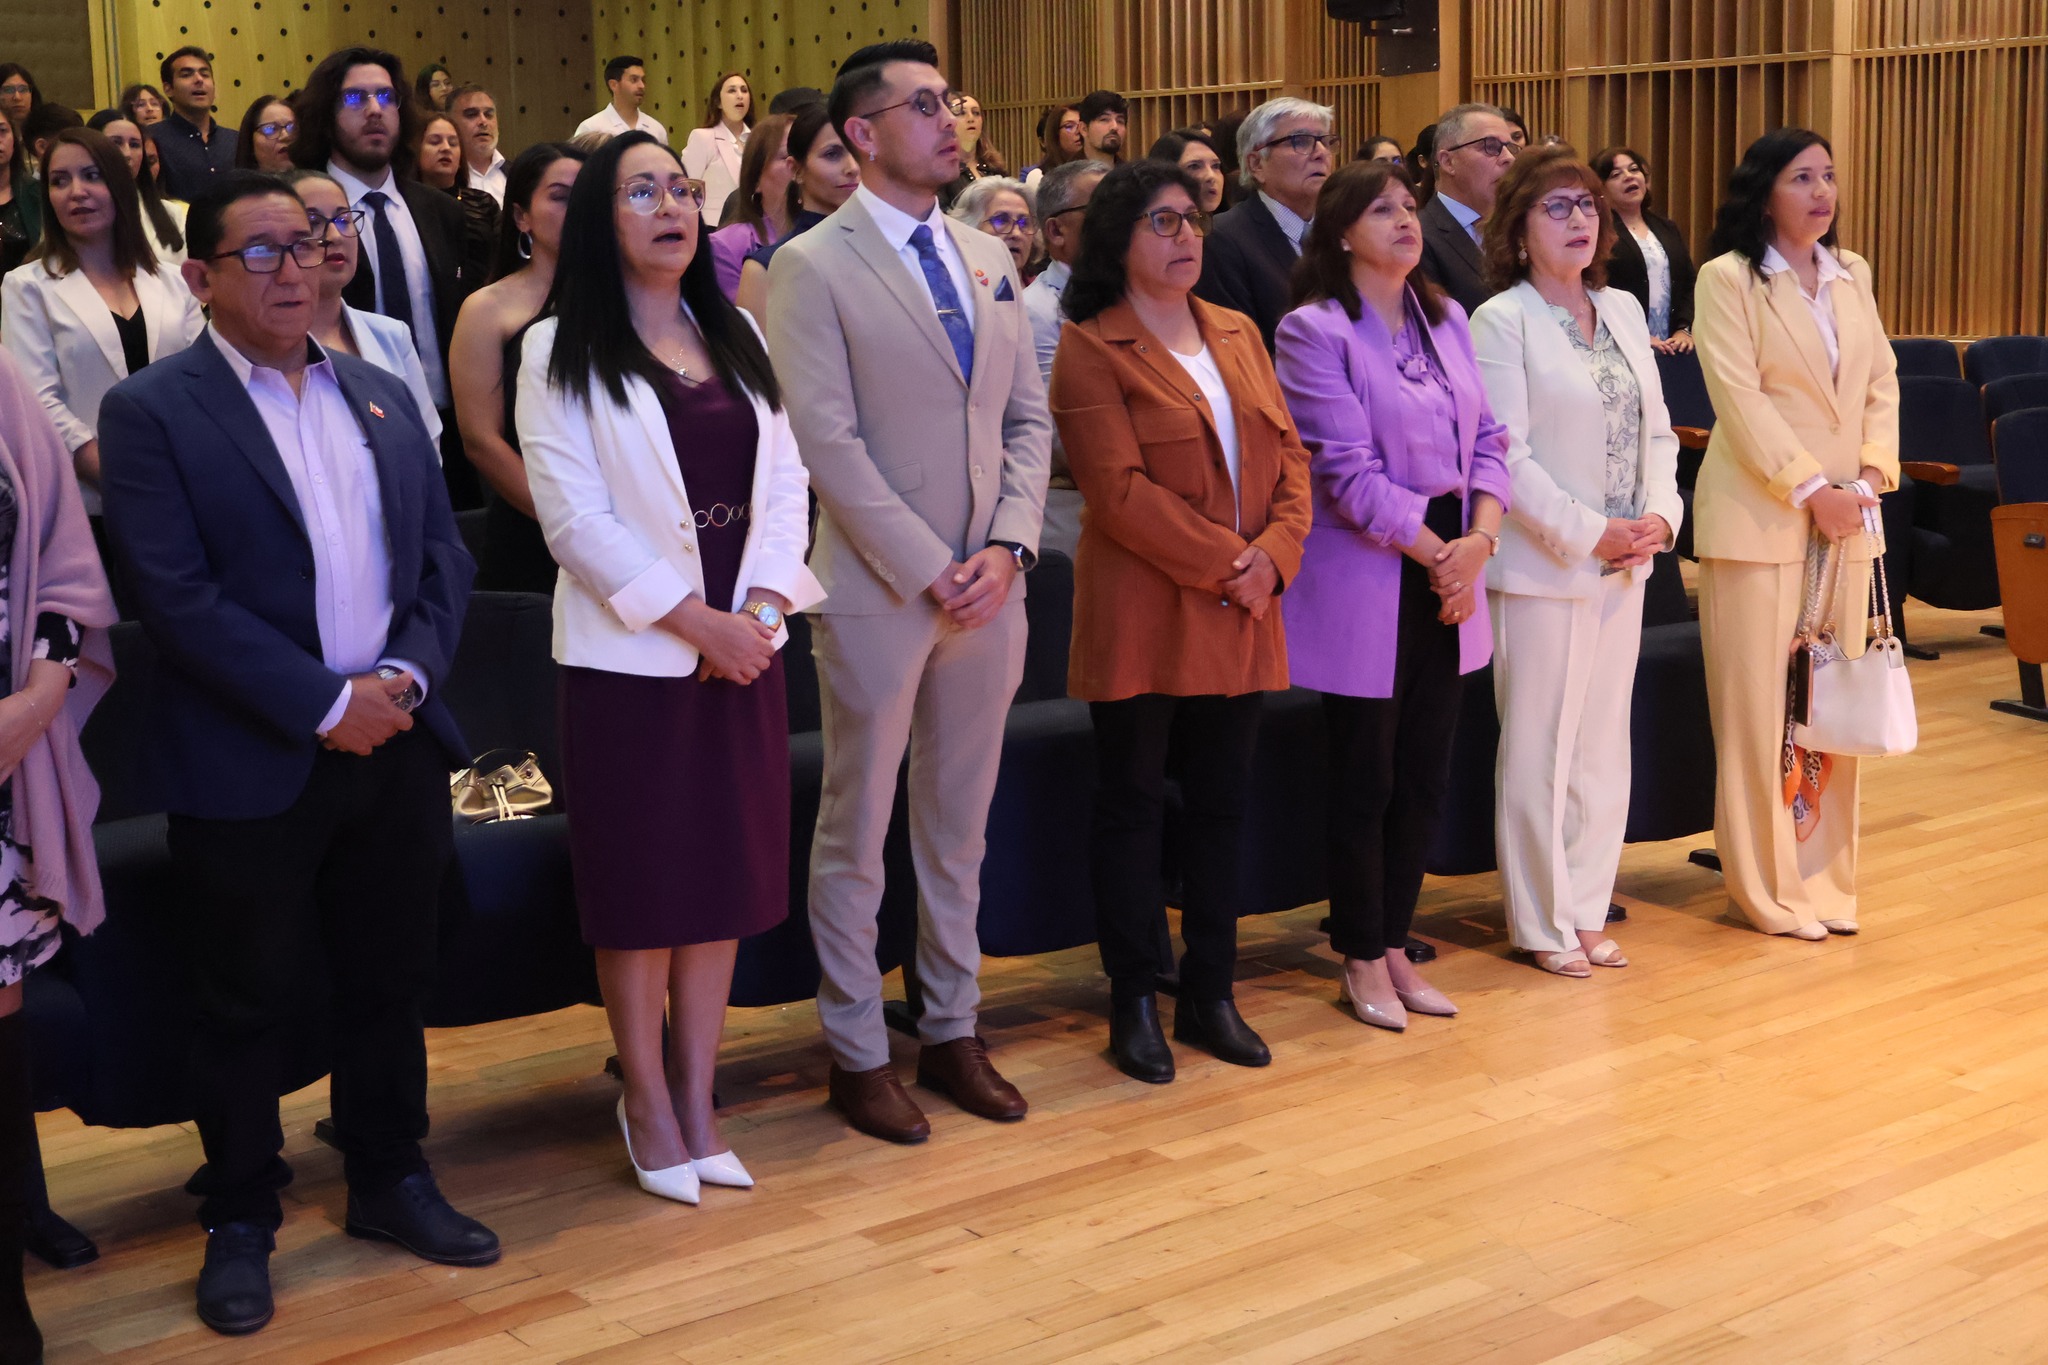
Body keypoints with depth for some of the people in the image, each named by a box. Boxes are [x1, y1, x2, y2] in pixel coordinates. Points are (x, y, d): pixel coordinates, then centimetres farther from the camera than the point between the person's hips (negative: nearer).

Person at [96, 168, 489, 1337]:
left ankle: (391, 1179, 32)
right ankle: (241, 1219, 24)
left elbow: (444, 554, 9)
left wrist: (406, 675, -8)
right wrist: (327, 704, -17)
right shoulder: (153, 411, -7)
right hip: (251, 764, -5)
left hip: (397, 743, 5)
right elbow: (178, 597, -15)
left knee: (390, 980, 15)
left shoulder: (383, 396, 11)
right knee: (248, 1001, 8)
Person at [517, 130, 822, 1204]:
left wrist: (763, 608, -8)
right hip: (630, 654, -5)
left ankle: (696, 1099, 20)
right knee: (640, 883, 3)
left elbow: (784, 482, 8)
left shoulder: (735, 339, 11)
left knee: (724, 874, 8)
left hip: (743, 650, 5)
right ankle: (646, 1101, 19)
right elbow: (574, 516, -11)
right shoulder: (561, 351, -4)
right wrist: (695, 621, -15)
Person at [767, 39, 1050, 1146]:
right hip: (879, 592, -6)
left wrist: (1008, 547, -4)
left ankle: (952, 1032, 27)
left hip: (990, 589, 6)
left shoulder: (987, 257, 11)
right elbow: (829, 443, -14)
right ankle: (857, 1055, 18)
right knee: (857, 831, 6)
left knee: (960, 824, 14)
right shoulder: (811, 267, -8)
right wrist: (931, 569, -16)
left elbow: (1028, 418, 11)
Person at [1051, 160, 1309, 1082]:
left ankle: (1210, 994, 22)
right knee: (1132, 807, 4)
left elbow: (1289, 457, 9)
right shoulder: (1090, 350, -7)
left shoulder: (1237, 335, 13)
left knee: (1221, 805, 11)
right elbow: (1120, 488, -15)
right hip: (1141, 617, -6)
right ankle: (1133, 1004, 14)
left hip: (1242, 618, 6)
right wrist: (1222, 563, -17)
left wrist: (1273, 551, -8)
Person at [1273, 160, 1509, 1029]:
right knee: (1364, 780, 3)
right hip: (1365, 582, -6)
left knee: (1425, 776, 11)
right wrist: (1437, 554, -14)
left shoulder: (1446, 319, 11)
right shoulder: (1315, 331, -9)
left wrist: (1480, 539, -9)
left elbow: (1487, 438, 8)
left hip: (1449, 577, 6)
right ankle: (1362, 959, 17)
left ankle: (1395, 945, 24)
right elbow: (1348, 469, -15)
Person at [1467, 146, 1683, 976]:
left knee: (1604, 743, 11)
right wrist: (1590, 535, -16)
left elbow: (1657, 430, 13)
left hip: (1625, 565, 6)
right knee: (1540, 748, 1)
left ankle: (1588, 909, 22)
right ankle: (1542, 924, 13)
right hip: (1543, 566, -6)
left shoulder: (1623, 311, 11)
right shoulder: (1502, 320, -8)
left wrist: (1660, 515, -4)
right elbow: (1507, 456, -14)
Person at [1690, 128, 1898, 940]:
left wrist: (1871, 475, -5)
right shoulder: (1726, 278, -6)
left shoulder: (1853, 274, 11)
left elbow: (1882, 380, 11)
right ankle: (1768, 886, 8)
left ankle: (1823, 873, 18)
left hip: (1846, 516, 6)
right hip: (1760, 515, -5)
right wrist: (1811, 489, -17)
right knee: (1760, 704, -1)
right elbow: (1739, 399, -13)